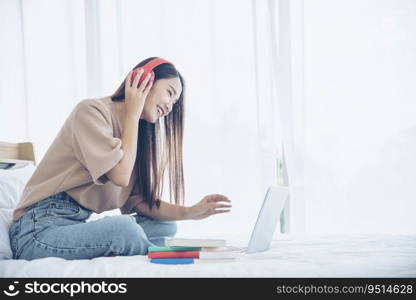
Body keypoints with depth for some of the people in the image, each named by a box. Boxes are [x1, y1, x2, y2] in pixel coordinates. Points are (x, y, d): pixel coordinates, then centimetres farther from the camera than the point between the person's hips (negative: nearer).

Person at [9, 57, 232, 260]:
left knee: (165, 226, 1)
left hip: (78, 225, 9)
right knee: (123, 227, -32)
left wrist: (189, 212, -6)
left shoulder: (136, 131, 16)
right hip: (39, 229, -9)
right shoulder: (92, 110, -9)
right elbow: (120, 176, -18)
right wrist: (133, 113, -8)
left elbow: (139, 201, 9)